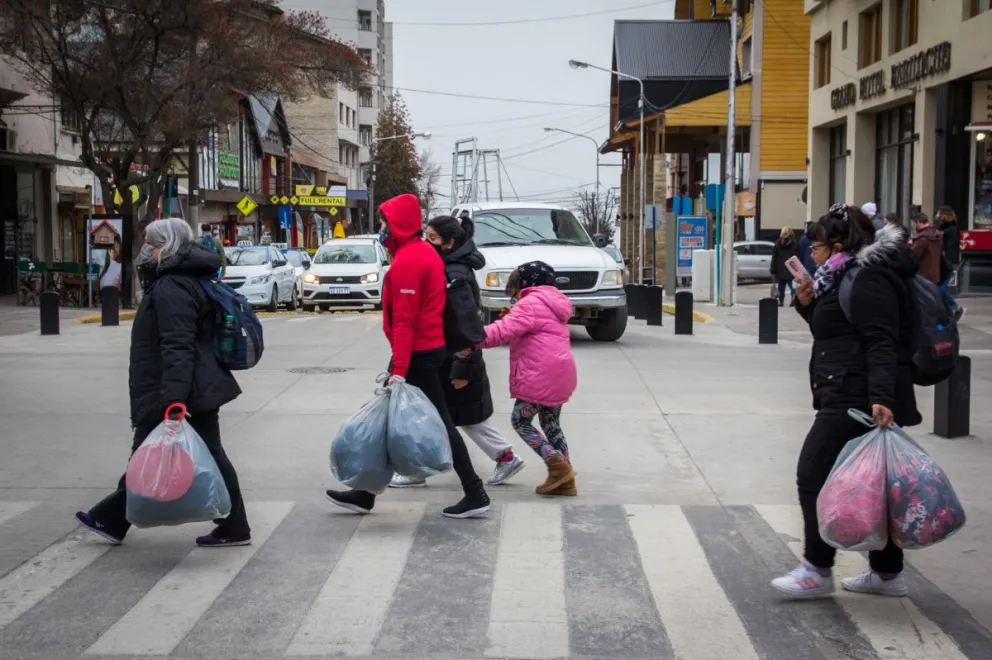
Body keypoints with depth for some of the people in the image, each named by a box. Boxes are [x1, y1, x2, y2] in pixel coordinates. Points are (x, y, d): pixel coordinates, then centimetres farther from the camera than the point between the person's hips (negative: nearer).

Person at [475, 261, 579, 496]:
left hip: (540, 376, -9)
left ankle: (558, 467, -6)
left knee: (520, 421, 3)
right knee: (551, 425, 18)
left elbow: (503, 331, -20)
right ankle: (565, 479, 16)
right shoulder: (553, 303, 21)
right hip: (560, 375, 10)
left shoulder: (530, 304, -10)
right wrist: (513, 315, 9)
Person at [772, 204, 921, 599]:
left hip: (856, 400, -11)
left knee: (814, 476, -6)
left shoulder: (868, 280, -14)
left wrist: (881, 397, -33)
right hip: (850, 399, 11)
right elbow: (835, 332, 27)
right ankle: (887, 573, 20)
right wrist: (810, 304, 11)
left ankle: (817, 570, 1)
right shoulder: (847, 278, 18)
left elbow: (881, 342, -24)